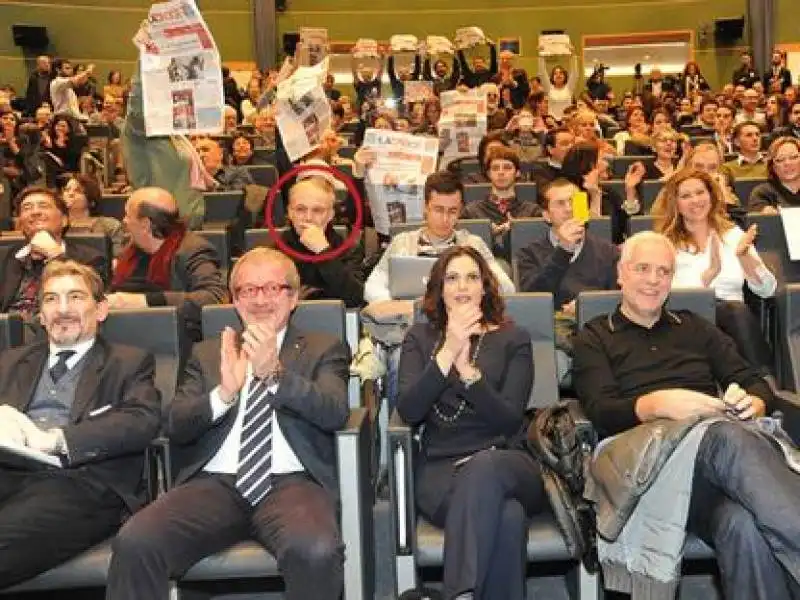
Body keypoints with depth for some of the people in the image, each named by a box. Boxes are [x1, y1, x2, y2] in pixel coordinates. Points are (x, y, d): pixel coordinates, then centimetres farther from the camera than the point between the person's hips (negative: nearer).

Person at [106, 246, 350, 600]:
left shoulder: (324, 349, 14)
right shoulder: (207, 353, 21)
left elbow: (336, 413, -4)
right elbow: (175, 426, 8)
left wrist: (275, 373, -20)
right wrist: (223, 394, -13)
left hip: (291, 482, -1)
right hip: (214, 483, 2)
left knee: (316, 551, -34)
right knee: (134, 543, -26)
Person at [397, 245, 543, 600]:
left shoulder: (512, 339, 12)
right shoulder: (420, 338, 14)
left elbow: (510, 420, -3)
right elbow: (408, 412, -3)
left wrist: (466, 367, -18)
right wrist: (448, 352, -14)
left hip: (504, 463, 1)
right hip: (440, 468, 0)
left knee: (483, 468, -40)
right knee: (507, 517, -36)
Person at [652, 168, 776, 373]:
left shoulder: (732, 233, 15)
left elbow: (767, 290, 6)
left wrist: (744, 256, -12)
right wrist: (711, 271, -24)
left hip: (735, 318, 3)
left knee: (738, 311, -32)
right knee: (737, 309, -32)